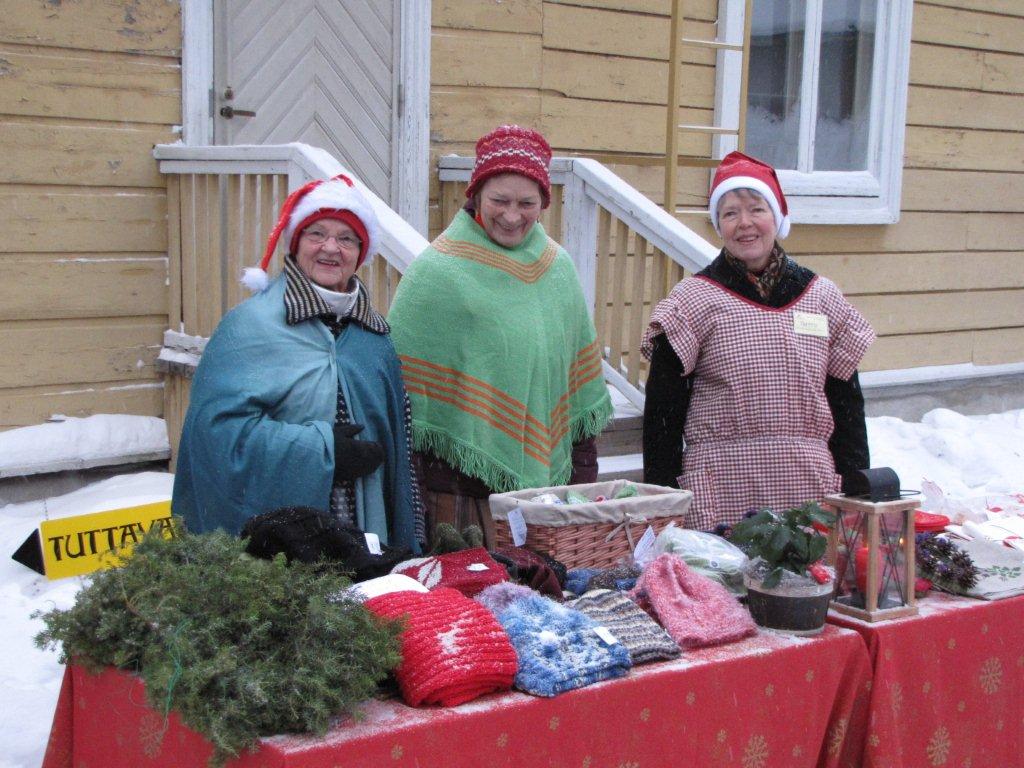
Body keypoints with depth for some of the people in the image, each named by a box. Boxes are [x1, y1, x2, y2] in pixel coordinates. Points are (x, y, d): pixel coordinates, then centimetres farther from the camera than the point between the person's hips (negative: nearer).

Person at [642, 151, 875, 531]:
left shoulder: (821, 296, 9)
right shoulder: (693, 300, -1)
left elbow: (846, 400, 13)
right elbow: (663, 406, 0)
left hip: (810, 488, 3)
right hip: (719, 495, -3)